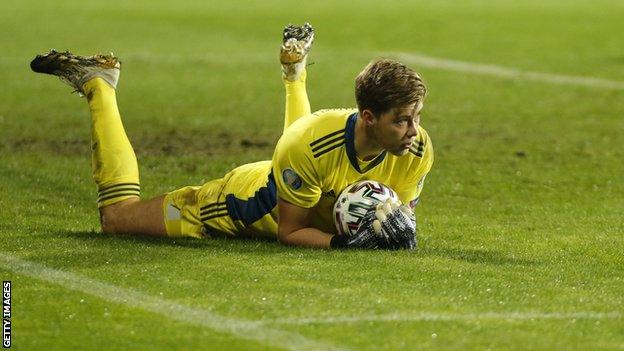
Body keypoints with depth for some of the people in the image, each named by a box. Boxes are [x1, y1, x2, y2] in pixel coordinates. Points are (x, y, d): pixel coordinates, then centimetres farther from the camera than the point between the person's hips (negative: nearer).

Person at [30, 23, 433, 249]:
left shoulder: (417, 150, -30)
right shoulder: (310, 143, -43)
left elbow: (399, 213, -10)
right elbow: (289, 231, -30)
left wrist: (399, 228, -33)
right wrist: (344, 242, -46)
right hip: (250, 202, -5)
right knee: (117, 215, 4)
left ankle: (295, 66, 52)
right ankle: (98, 84, 18)